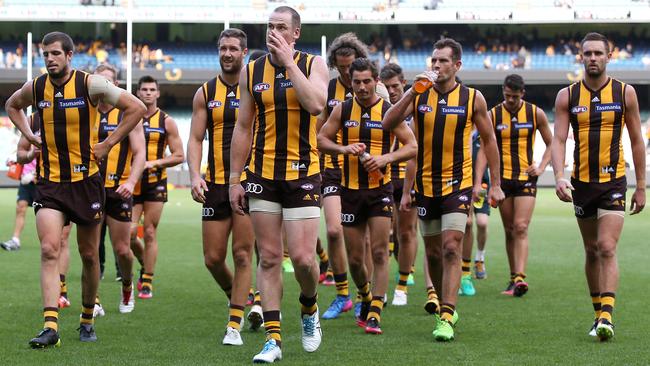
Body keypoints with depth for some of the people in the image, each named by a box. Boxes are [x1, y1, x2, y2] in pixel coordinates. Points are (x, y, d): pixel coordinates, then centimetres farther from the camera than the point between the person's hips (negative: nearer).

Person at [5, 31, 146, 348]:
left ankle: (87, 321, 26)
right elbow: (12, 106, 24)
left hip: (86, 180, -1)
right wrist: (30, 135, 9)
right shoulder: (35, 88, 1)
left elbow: (136, 108, -6)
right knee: (49, 250, -14)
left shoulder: (90, 84, -10)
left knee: (89, 256, 9)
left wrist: (108, 144, -8)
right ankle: (50, 326, -19)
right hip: (50, 182, 2)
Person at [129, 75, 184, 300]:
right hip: (132, 182, 1)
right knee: (129, 232, -7)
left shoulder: (166, 122, 1)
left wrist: (153, 163, -13)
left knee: (150, 233, -1)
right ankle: (144, 263, 21)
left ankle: (147, 282, 6)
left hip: (155, 183, -1)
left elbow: (179, 156, 0)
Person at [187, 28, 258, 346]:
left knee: (242, 255, -5)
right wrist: (195, 176, -10)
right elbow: (195, 140, 6)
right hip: (216, 184, 3)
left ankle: (234, 326, 0)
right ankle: (239, 301, 28)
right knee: (213, 258, 2)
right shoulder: (205, 93, 8)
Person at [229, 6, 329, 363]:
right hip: (263, 175, 3)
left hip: (302, 174, -2)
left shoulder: (313, 64, 0)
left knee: (303, 257, -9)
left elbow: (315, 104, -20)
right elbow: (243, 128, 9)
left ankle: (309, 309, 22)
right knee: (268, 258, 2)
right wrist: (235, 179, 6)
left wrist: (289, 61, -15)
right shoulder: (251, 71, 7)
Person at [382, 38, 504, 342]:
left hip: (457, 183, -3)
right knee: (433, 253, 10)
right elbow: (388, 123, -11)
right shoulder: (419, 96, 2)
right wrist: (412, 90, -18)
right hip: (425, 185, 3)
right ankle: (447, 307, 28)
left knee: (451, 248, -15)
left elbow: (488, 140, 7)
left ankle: (446, 319, -18)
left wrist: (495, 184, 4)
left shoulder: (472, 98, -2)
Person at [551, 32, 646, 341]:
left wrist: (641, 187, 3)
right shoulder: (567, 96, 1)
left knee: (607, 249, -15)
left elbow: (637, 141, 5)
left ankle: (607, 316, -20)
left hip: (614, 181, -2)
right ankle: (599, 314, 21)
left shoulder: (625, 93, 0)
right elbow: (558, 140, -5)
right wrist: (559, 177, -21)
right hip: (581, 182, 2)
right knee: (591, 251, 11)